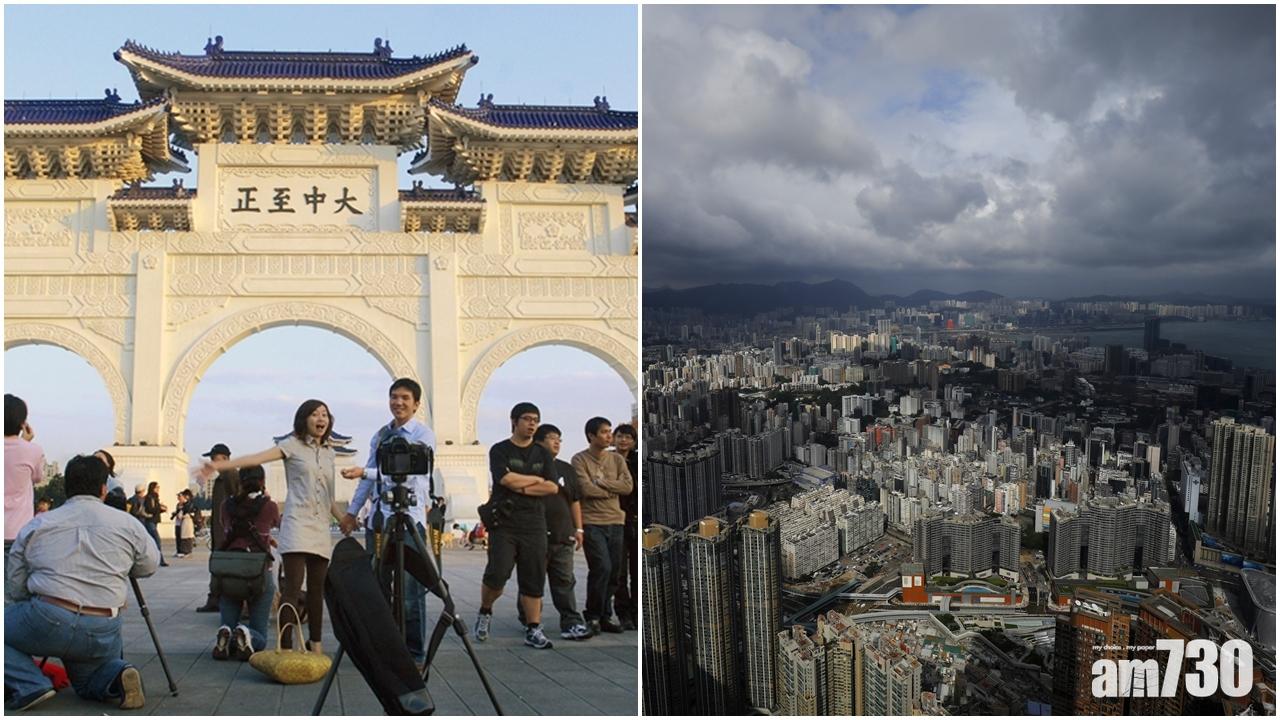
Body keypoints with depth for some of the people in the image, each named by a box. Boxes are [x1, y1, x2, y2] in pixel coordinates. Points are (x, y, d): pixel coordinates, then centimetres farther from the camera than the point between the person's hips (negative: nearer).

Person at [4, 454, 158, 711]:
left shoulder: (35, 526, 10)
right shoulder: (127, 524, 8)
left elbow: (14, 591, 13)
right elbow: (149, 565, 21)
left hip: (47, 622, -3)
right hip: (104, 634, 3)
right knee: (90, 683, 30)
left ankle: (29, 684, -2)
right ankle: (116, 676, -5)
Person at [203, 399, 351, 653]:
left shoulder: (329, 453, 16)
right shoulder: (294, 445, 0)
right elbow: (258, 457, -14)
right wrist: (220, 465, -27)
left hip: (321, 528, 5)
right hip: (297, 524, -5)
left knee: (317, 589, 7)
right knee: (293, 587, -13)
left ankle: (315, 643, 16)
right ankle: (285, 647, -15)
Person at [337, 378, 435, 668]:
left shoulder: (423, 435, -4)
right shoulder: (380, 435, 16)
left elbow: (407, 473, -16)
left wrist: (364, 472, -21)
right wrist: (352, 511, 19)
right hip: (378, 516, 6)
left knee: (409, 588, -6)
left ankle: (414, 653, 1)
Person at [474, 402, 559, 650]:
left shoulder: (543, 454, 14)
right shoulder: (499, 451, 3)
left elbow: (552, 488, 2)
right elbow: (506, 479, -15)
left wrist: (521, 487, -7)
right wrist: (536, 480, -2)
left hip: (534, 524, 4)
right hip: (504, 523, -3)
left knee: (534, 579, 1)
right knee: (497, 573, -12)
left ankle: (533, 629, 5)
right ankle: (485, 612, 15)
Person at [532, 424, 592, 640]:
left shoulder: (566, 470, 16)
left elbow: (575, 501, 19)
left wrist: (578, 529, 12)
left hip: (563, 535, 4)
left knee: (564, 581, 1)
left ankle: (571, 623, -2)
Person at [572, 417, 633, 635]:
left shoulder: (617, 460, 12)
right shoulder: (580, 460, -3)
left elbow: (628, 486, -1)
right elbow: (586, 489, -16)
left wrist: (601, 481, -9)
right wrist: (613, 490, -3)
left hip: (615, 522, 5)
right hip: (592, 523, -5)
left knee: (614, 572, 6)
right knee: (602, 568, -15)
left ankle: (604, 616, 19)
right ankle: (592, 616, 0)